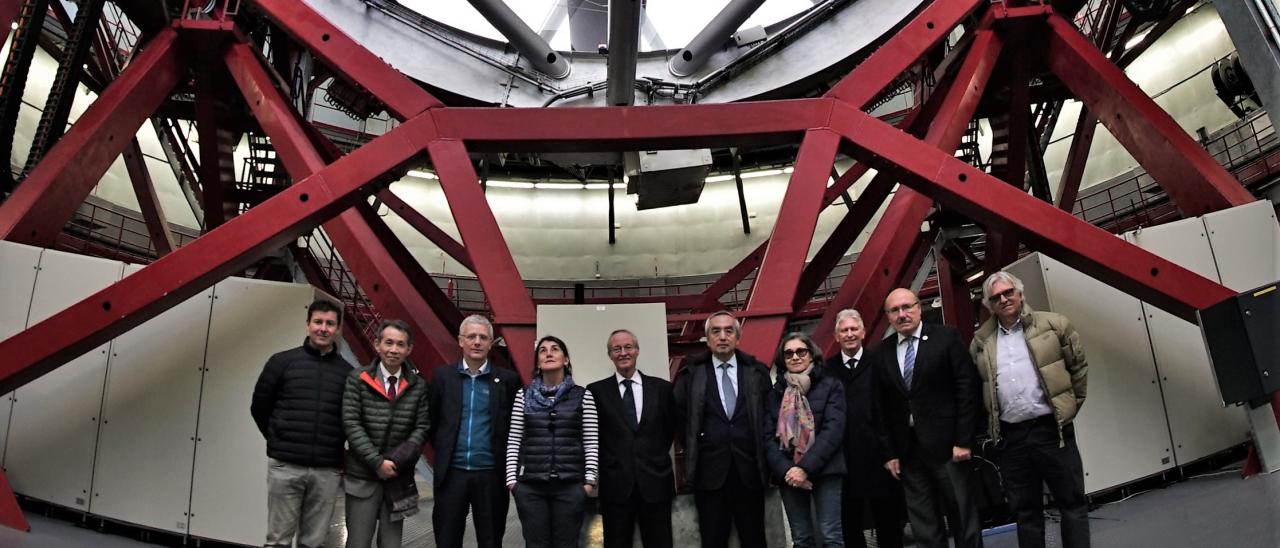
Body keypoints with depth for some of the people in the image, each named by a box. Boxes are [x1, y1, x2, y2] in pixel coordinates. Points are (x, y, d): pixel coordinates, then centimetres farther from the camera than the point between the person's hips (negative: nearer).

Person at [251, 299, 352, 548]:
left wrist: (333, 447, 8)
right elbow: (259, 407, 9)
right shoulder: (283, 361, 1)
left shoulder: (347, 372, 5)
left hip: (327, 471, 1)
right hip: (285, 466, -1)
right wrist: (280, 442, 12)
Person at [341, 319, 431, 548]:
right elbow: (351, 424, -7)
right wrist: (377, 462, -14)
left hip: (399, 478, 2)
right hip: (362, 477, -2)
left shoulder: (418, 386, 4)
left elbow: (421, 429, 1)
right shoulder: (357, 379, -2)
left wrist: (395, 461, -12)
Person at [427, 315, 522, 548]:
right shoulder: (442, 376, 3)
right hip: (451, 472, 1)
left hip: (491, 474, -1)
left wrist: (506, 462, 4)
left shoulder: (508, 379, -1)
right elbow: (431, 422, 11)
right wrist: (443, 451, 9)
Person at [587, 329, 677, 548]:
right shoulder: (596, 391, 2)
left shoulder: (662, 388, 5)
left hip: (655, 482, 1)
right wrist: (607, 463, 0)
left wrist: (656, 457, 6)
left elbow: (671, 429, 12)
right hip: (615, 484, -1)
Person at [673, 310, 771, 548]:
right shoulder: (691, 372, 1)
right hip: (709, 471, -1)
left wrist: (764, 455, 7)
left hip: (749, 470, 1)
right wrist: (692, 447, 4)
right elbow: (677, 413, 7)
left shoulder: (756, 371, 5)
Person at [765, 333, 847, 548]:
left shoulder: (831, 386, 4)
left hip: (825, 470, -2)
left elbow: (833, 430, -7)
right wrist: (785, 469, -12)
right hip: (788, 474, 3)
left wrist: (806, 467, -15)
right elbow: (769, 437, 4)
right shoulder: (775, 393, 11)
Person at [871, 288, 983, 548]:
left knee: (963, 515, 4)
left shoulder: (947, 337, -2)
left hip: (946, 443, -3)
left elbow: (967, 388, -5)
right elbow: (881, 406, 8)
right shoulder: (882, 352, 7)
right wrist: (890, 452, 4)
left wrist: (963, 440, -10)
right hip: (906, 448, 4)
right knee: (923, 526, 9)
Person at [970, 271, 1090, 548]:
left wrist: (1070, 405, 6)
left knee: (1072, 501, 5)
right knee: (1025, 509, 10)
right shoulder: (980, 341, 7)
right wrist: (990, 427, 11)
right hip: (1010, 437, 2)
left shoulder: (1053, 325, 1)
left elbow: (1079, 366, 8)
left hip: (1051, 429, -2)